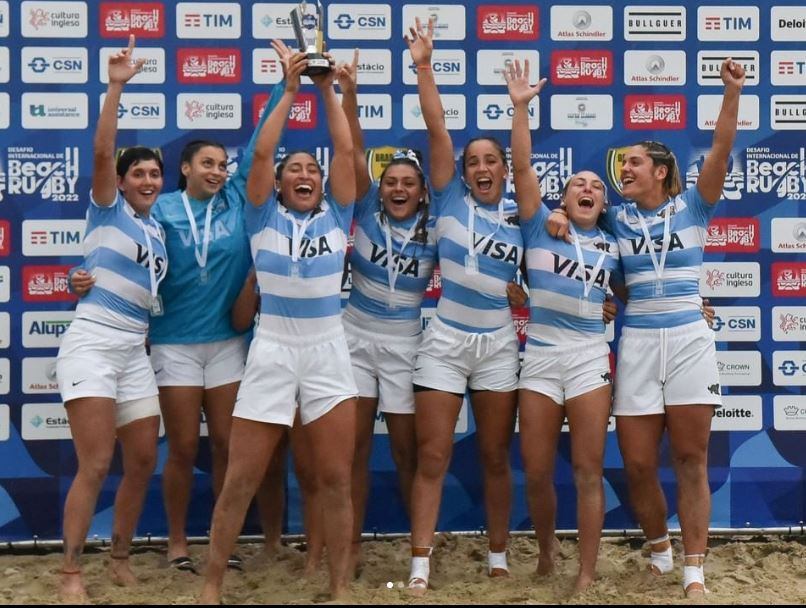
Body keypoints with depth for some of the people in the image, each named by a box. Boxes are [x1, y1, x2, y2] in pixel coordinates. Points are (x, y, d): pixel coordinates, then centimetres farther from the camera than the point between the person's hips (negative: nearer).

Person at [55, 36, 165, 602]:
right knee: (96, 465, -12)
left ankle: (120, 558, 23)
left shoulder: (158, 230, 16)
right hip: (92, 344, -7)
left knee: (143, 461, 7)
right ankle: (71, 573, -4)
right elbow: (102, 152, -17)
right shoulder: (109, 208, -1)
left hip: (135, 351, 7)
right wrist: (116, 86, -23)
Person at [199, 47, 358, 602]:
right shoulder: (265, 216, 6)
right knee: (241, 479, 1)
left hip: (328, 351, 1)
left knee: (336, 478, 2)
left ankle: (341, 587, 10)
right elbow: (261, 152, -5)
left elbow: (346, 150, 1)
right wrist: (289, 92, -1)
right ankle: (213, 584, 11)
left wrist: (329, 91, 5)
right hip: (273, 349, -1)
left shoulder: (335, 215, 9)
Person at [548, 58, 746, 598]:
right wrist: (558, 216, -9)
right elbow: (576, 207, 15)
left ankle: (695, 573, 5)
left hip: (689, 339, -2)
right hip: (637, 343, 2)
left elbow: (721, 151, -8)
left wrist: (732, 93, -18)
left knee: (691, 459, 0)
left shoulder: (692, 208, 2)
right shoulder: (618, 219, 7)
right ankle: (659, 547, 26)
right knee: (638, 463, 2)